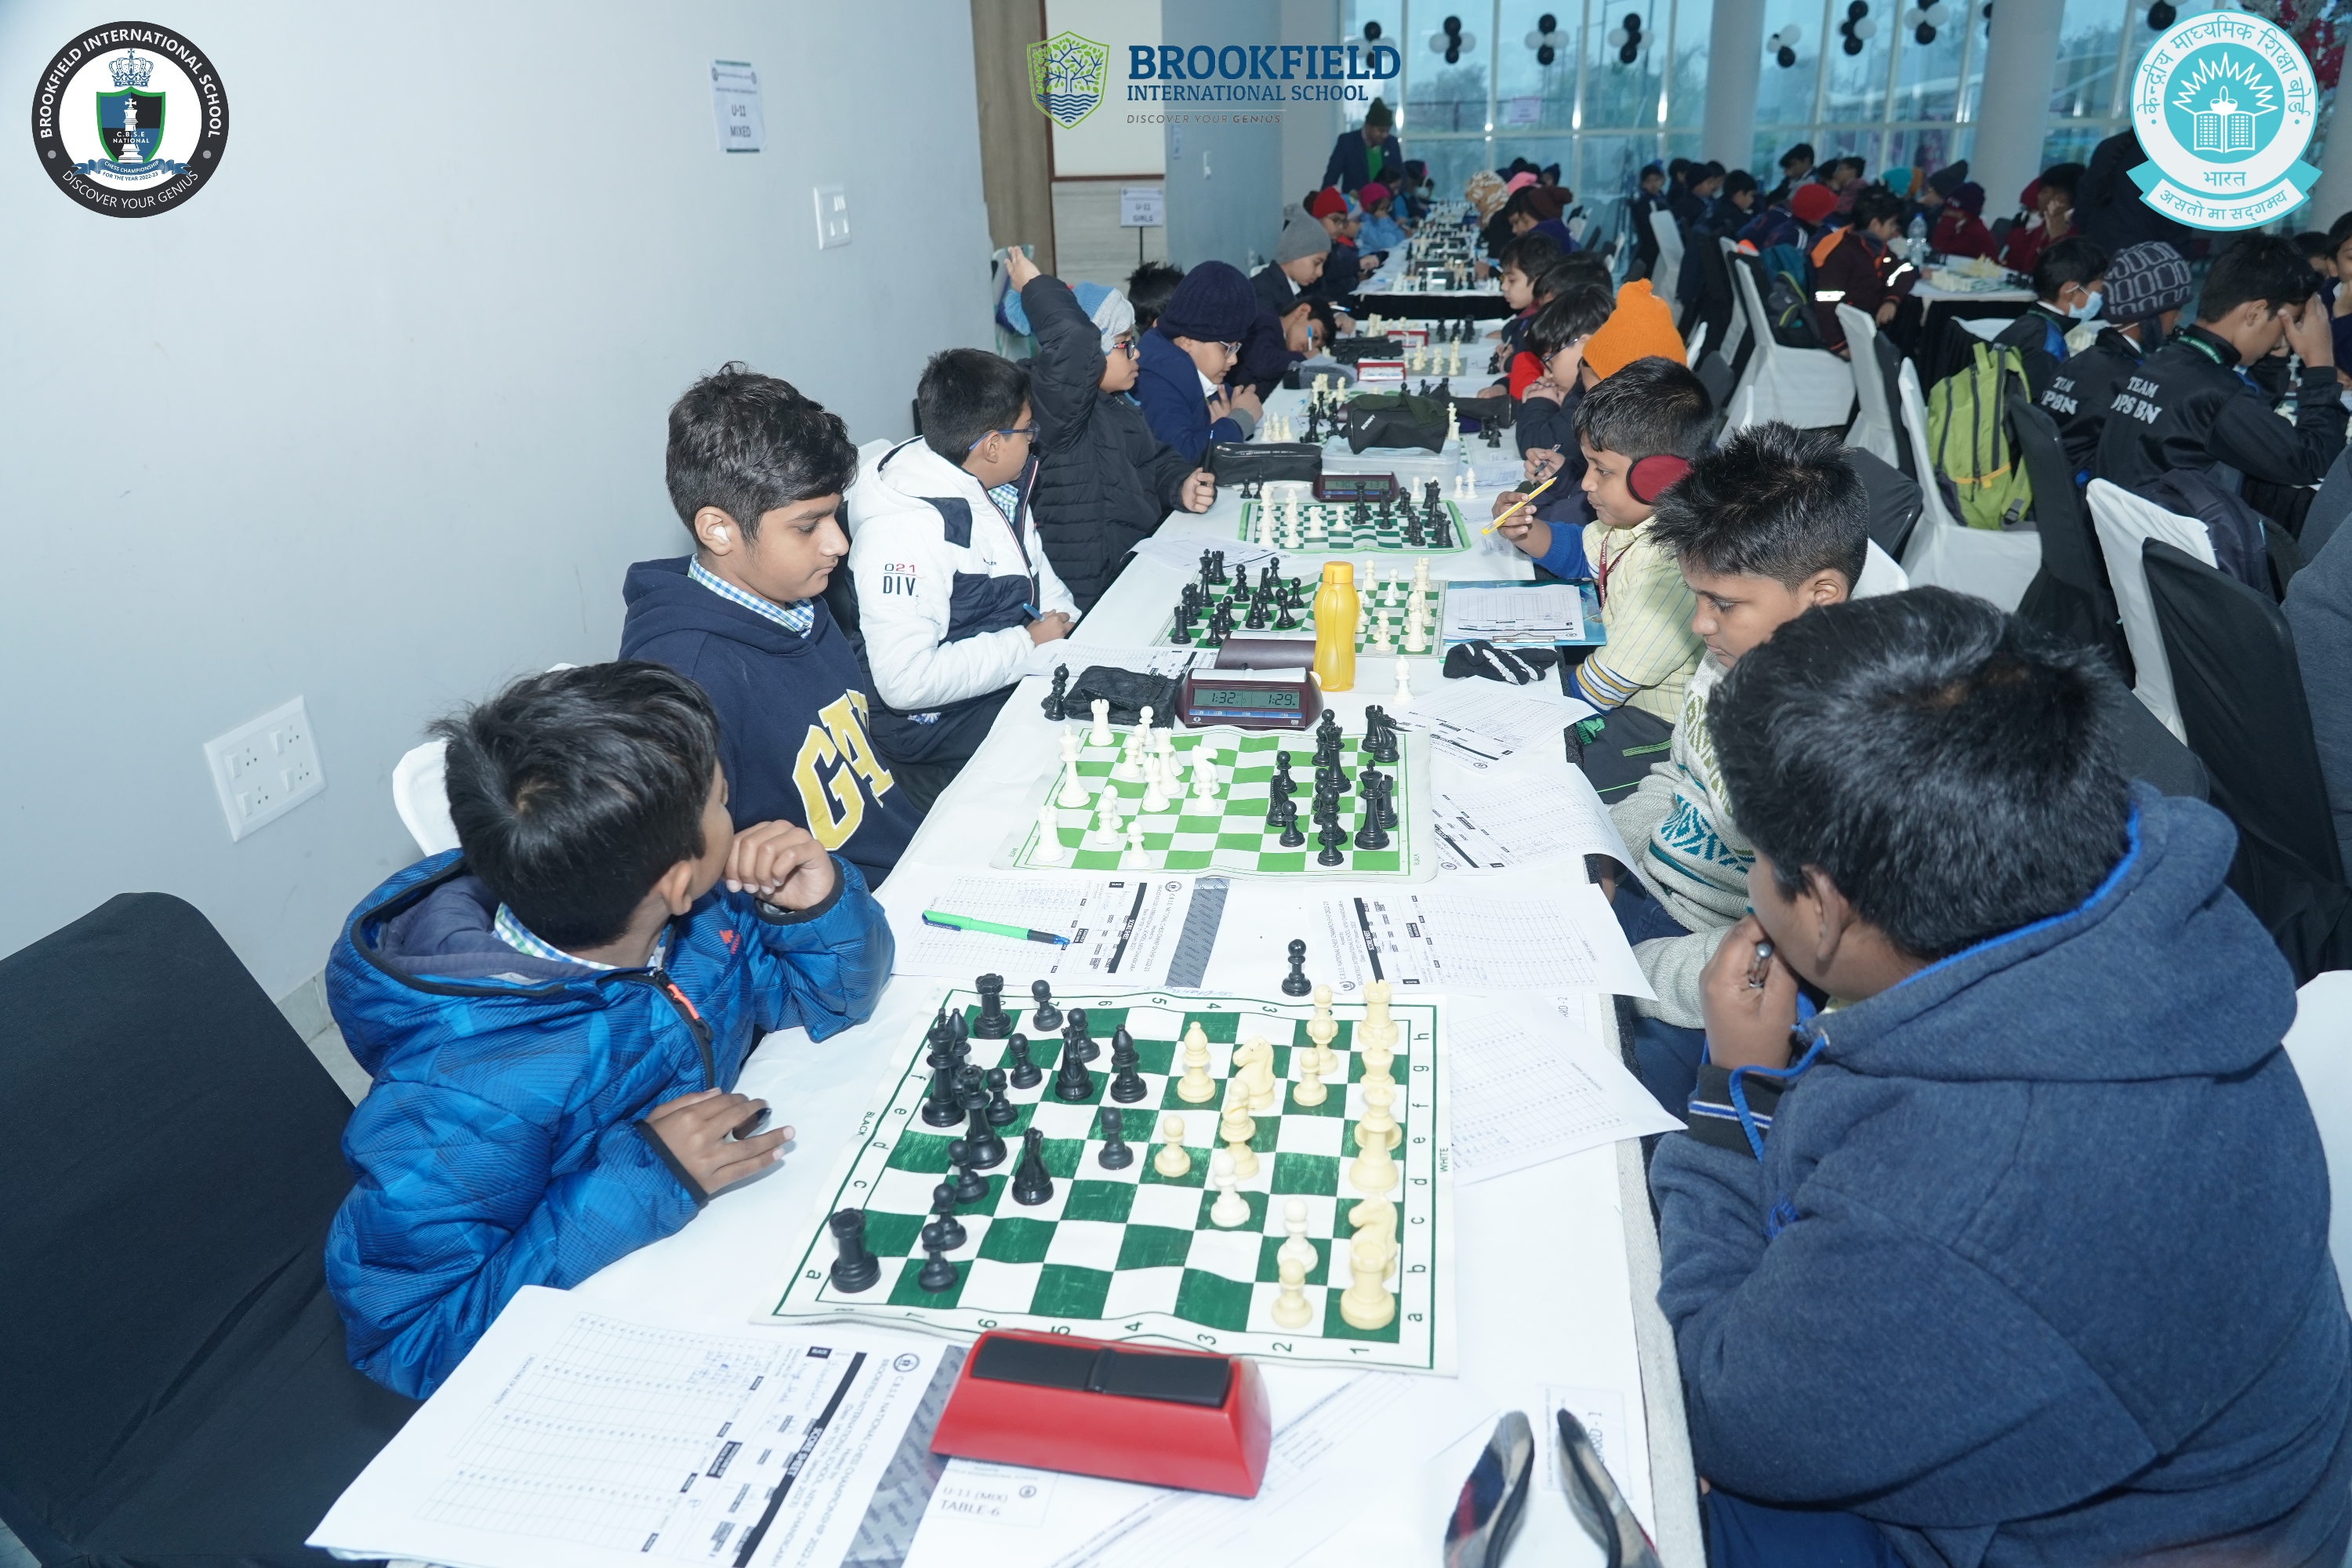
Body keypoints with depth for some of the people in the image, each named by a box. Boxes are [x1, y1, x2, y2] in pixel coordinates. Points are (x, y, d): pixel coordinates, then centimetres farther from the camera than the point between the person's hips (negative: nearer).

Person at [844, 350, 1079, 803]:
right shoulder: (904, 527, -26)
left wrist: (1069, 625, 3)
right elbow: (906, 680, -31)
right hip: (945, 725, -9)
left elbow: (1030, 560, 21)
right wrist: (1028, 645, -22)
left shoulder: (997, 480, 3)